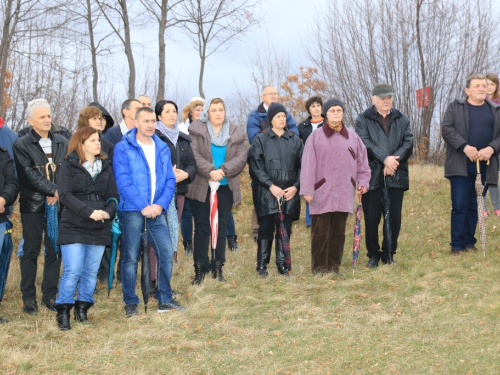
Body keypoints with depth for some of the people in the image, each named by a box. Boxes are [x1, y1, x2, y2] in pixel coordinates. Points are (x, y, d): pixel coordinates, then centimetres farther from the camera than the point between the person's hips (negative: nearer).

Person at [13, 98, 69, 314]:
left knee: (54, 251, 5)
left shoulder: (62, 143, 9)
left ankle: (50, 295, 16)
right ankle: (28, 297, 10)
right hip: (33, 206, -3)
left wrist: (59, 193, -11)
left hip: (57, 205, 3)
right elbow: (28, 175, -11)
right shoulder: (21, 145, -2)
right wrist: (54, 189, -16)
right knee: (31, 252, 2)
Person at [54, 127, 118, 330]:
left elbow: (113, 196, 9)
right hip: (73, 228, -4)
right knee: (72, 271, -10)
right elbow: (65, 195, -10)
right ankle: (63, 313, 2)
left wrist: (108, 212, -13)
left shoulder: (106, 167, 12)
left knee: (91, 272, 6)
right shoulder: (69, 166, -1)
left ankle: (82, 309, 18)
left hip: (99, 228, 4)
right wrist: (89, 211, -20)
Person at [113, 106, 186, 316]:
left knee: (167, 253, 0)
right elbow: (123, 181, -12)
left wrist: (160, 205, -9)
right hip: (131, 211, -4)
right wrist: (143, 206, -17)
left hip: (157, 211, 4)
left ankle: (165, 300, 13)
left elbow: (170, 180, 7)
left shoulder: (162, 149, 10)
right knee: (130, 257, 1)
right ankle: (130, 303, 12)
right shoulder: (123, 149, -4)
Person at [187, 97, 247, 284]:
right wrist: (210, 171, -23)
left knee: (221, 227, 8)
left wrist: (223, 170, -18)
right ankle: (200, 269, 7)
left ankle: (218, 268, 15)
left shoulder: (236, 134, 8)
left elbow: (241, 158, -3)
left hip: (225, 187, 3)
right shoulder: (196, 131, -1)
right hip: (201, 186, -3)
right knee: (201, 228, 1)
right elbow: (193, 155, -12)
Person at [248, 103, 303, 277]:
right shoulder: (261, 140, 1)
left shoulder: (295, 140, 10)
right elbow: (255, 166, -4)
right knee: (266, 229, -2)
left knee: (285, 230, 5)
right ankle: (262, 265, 7)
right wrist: (271, 186, -11)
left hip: (289, 193, 3)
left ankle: (282, 264, 15)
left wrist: (295, 186, -4)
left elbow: (302, 166, 10)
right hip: (266, 193, -3)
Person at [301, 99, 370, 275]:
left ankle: (334, 265, 17)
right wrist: (307, 190, -9)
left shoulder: (352, 137, 10)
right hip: (322, 194, -3)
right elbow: (308, 165, -4)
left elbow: (361, 160, 15)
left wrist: (363, 181, 3)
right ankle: (319, 266, 8)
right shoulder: (316, 137, -1)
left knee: (339, 232, 8)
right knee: (320, 232, -1)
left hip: (344, 194, 3)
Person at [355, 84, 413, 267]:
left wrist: (394, 159, -14)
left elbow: (408, 143, 2)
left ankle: (389, 254, 18)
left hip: (396, 176, 3)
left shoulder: (402, 120, 14)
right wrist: (385, 159, -19)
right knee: (371, 219, 0)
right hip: (372, 176, -3)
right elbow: (365, 143, -9)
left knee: (394, 218, 4)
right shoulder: (363, 120, 4)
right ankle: (373, 255, 14)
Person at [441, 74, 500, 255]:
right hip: (461, 165, -3)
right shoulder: (455, 107, 5)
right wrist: (465, 147, -17)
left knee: (474, 206, 8)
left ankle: (469, 242, 18)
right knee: (459, 205, -5)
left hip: (484, 165, 3)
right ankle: (457, 245, 1)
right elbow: (446, 129, -6)